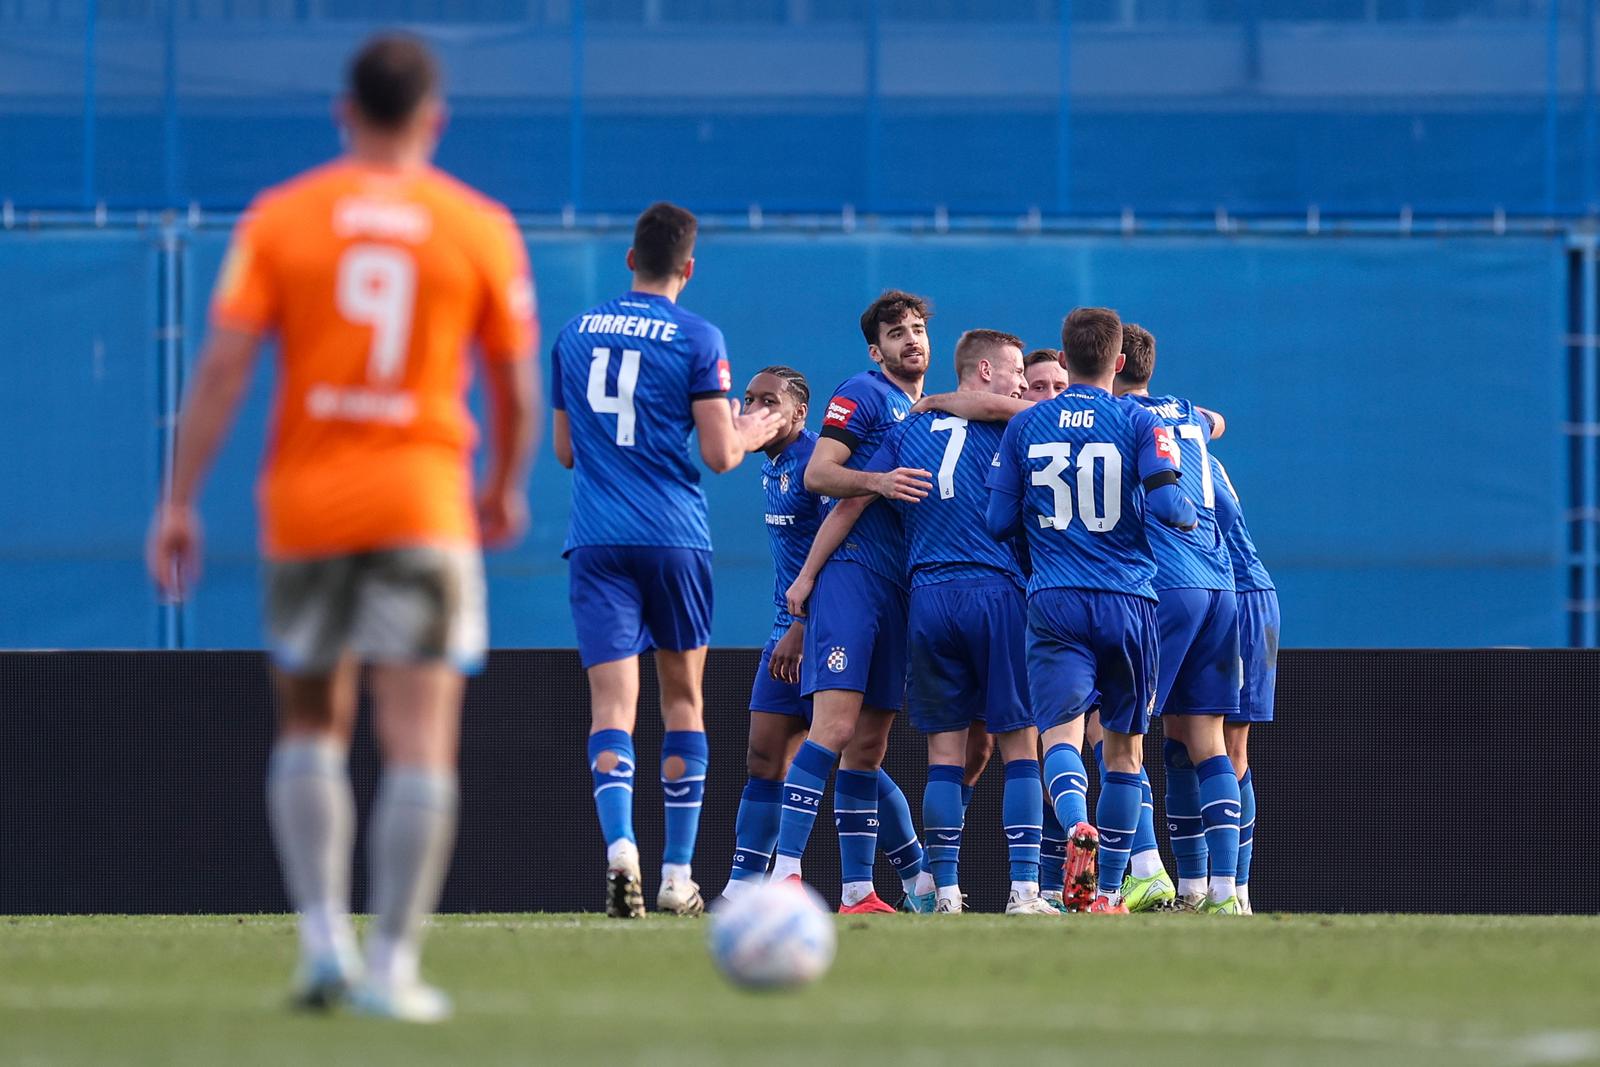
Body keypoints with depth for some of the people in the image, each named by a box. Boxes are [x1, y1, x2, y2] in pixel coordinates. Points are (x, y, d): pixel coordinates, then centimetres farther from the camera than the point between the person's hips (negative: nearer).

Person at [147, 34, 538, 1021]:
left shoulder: (278, 220, 1)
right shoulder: (480, 228, 1)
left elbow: (224, 367, -5)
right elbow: (516, 385, 7)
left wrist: (180, 503, -1)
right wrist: (508, 488, 24)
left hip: (306, 501, 2)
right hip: (426, 505, -2)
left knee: (312, 727, 17)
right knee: (421, 742, -2)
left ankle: (325, 940, 5)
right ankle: (393, 965, -9)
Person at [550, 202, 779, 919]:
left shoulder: (575, 335, 11)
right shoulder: (698, 339, -2)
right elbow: (719, 455, -5)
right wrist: (749, 436, 16)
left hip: (596, 539, 2)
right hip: (675, 538, -2)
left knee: (612, 702, -7)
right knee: (683, 698, 12)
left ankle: (620, 847, -30)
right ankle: (677, 877, 12)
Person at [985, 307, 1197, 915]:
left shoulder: (1025, 427, 7)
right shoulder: (1139, 424, 0)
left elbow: (999, 522, 10)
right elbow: (1167, 505, -12)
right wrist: (1193, 520, 10)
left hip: (1055, 603, 0)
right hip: (1129, 600, 0)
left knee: (1061, 732, -9)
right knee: (1124, 748, 12)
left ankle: (1078, 826, -41)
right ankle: (1109, 892, 13)